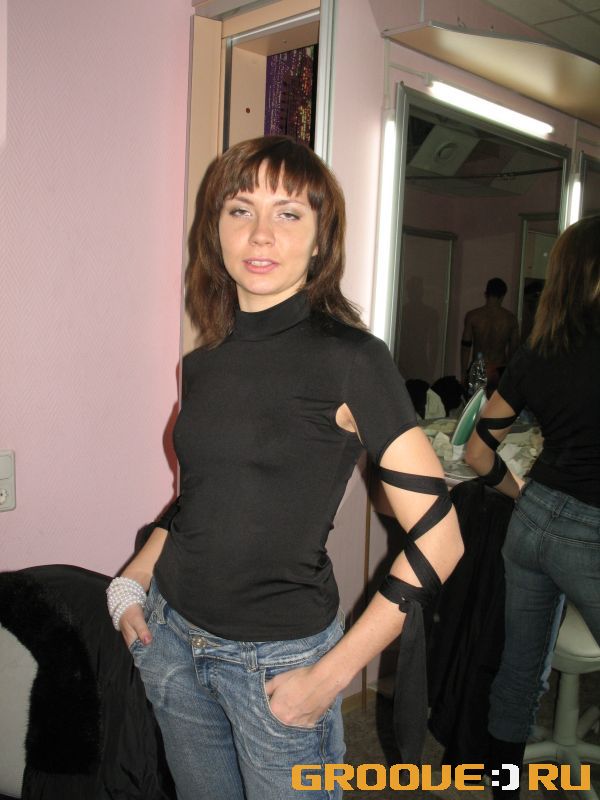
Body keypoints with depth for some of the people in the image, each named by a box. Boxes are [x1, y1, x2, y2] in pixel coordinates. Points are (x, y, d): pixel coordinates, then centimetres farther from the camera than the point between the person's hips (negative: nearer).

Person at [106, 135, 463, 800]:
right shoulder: (204, 363, 2)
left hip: (276, 658, -5)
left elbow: (438, 539, -17)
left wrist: (331, 674, -16)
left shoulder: (349, 359, -17)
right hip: (170, 634, 6)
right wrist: (131, 584, 5)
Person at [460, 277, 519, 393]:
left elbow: (466, 346, -1)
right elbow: (513, 349, 5)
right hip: (499, 373, 1)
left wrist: (464, 374, 4)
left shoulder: (472, 315, -1)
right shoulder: (510, 318, 2)